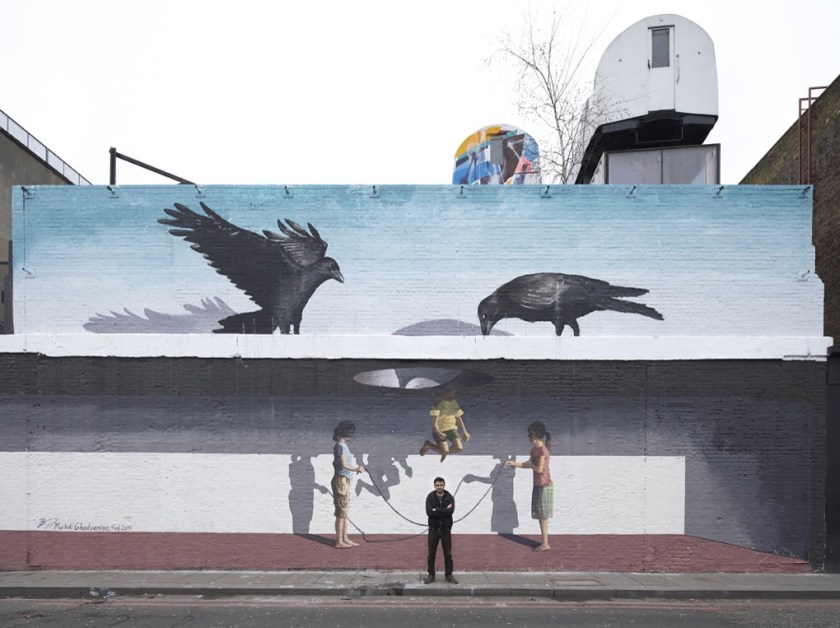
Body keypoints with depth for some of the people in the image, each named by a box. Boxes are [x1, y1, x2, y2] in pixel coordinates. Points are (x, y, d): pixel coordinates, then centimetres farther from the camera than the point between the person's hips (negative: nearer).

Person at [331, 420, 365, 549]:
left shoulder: (343, 445, 14)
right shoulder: (340, 446, -15)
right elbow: (344, 465, -19)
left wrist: (356, 467, 17)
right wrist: (357, 469, -6)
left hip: (345, 480, 10)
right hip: (341, 480, -10)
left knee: (344, 510, 13)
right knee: (341, 511, -6)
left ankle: (345, 538, 19)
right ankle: (339, 541, -3)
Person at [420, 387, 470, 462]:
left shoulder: (454, 404, 6)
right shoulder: (438, 404, -13)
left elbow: (459, 419, 14)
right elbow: (434, 421, -18)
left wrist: (464, 432, 8)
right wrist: (438, 433, -31)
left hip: (451, 429, 6)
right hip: (440, 430, -6)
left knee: (459, 448, -13)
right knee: (445, 451, -16)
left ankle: (444, 452, 18)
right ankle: (428, 445, 12)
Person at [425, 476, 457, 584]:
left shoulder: (449, 497, -3)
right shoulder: (430, 497, -4)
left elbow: (451, 511, -20)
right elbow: (429, 512, -18)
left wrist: (436, 510, -18)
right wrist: (444, 511, -19)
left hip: (446, 529, 0)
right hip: (433, 529, 0)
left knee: (448, 554, 7)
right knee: (431, 553, 6)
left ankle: (449, 575, 18)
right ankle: (431, 575, 17)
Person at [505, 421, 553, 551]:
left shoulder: (542, 450, -18)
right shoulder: (534, 449, 10)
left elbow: (539, 469, -21)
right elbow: (529, 464, 16)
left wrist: (530, 464, -6)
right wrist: (514, 463, 8)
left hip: (544, 486, -9)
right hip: (538, 486, 9)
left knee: (543, 516, -4)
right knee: (540, 515, 11)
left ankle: (545, 544, 2)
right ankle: (544, 542, 18)